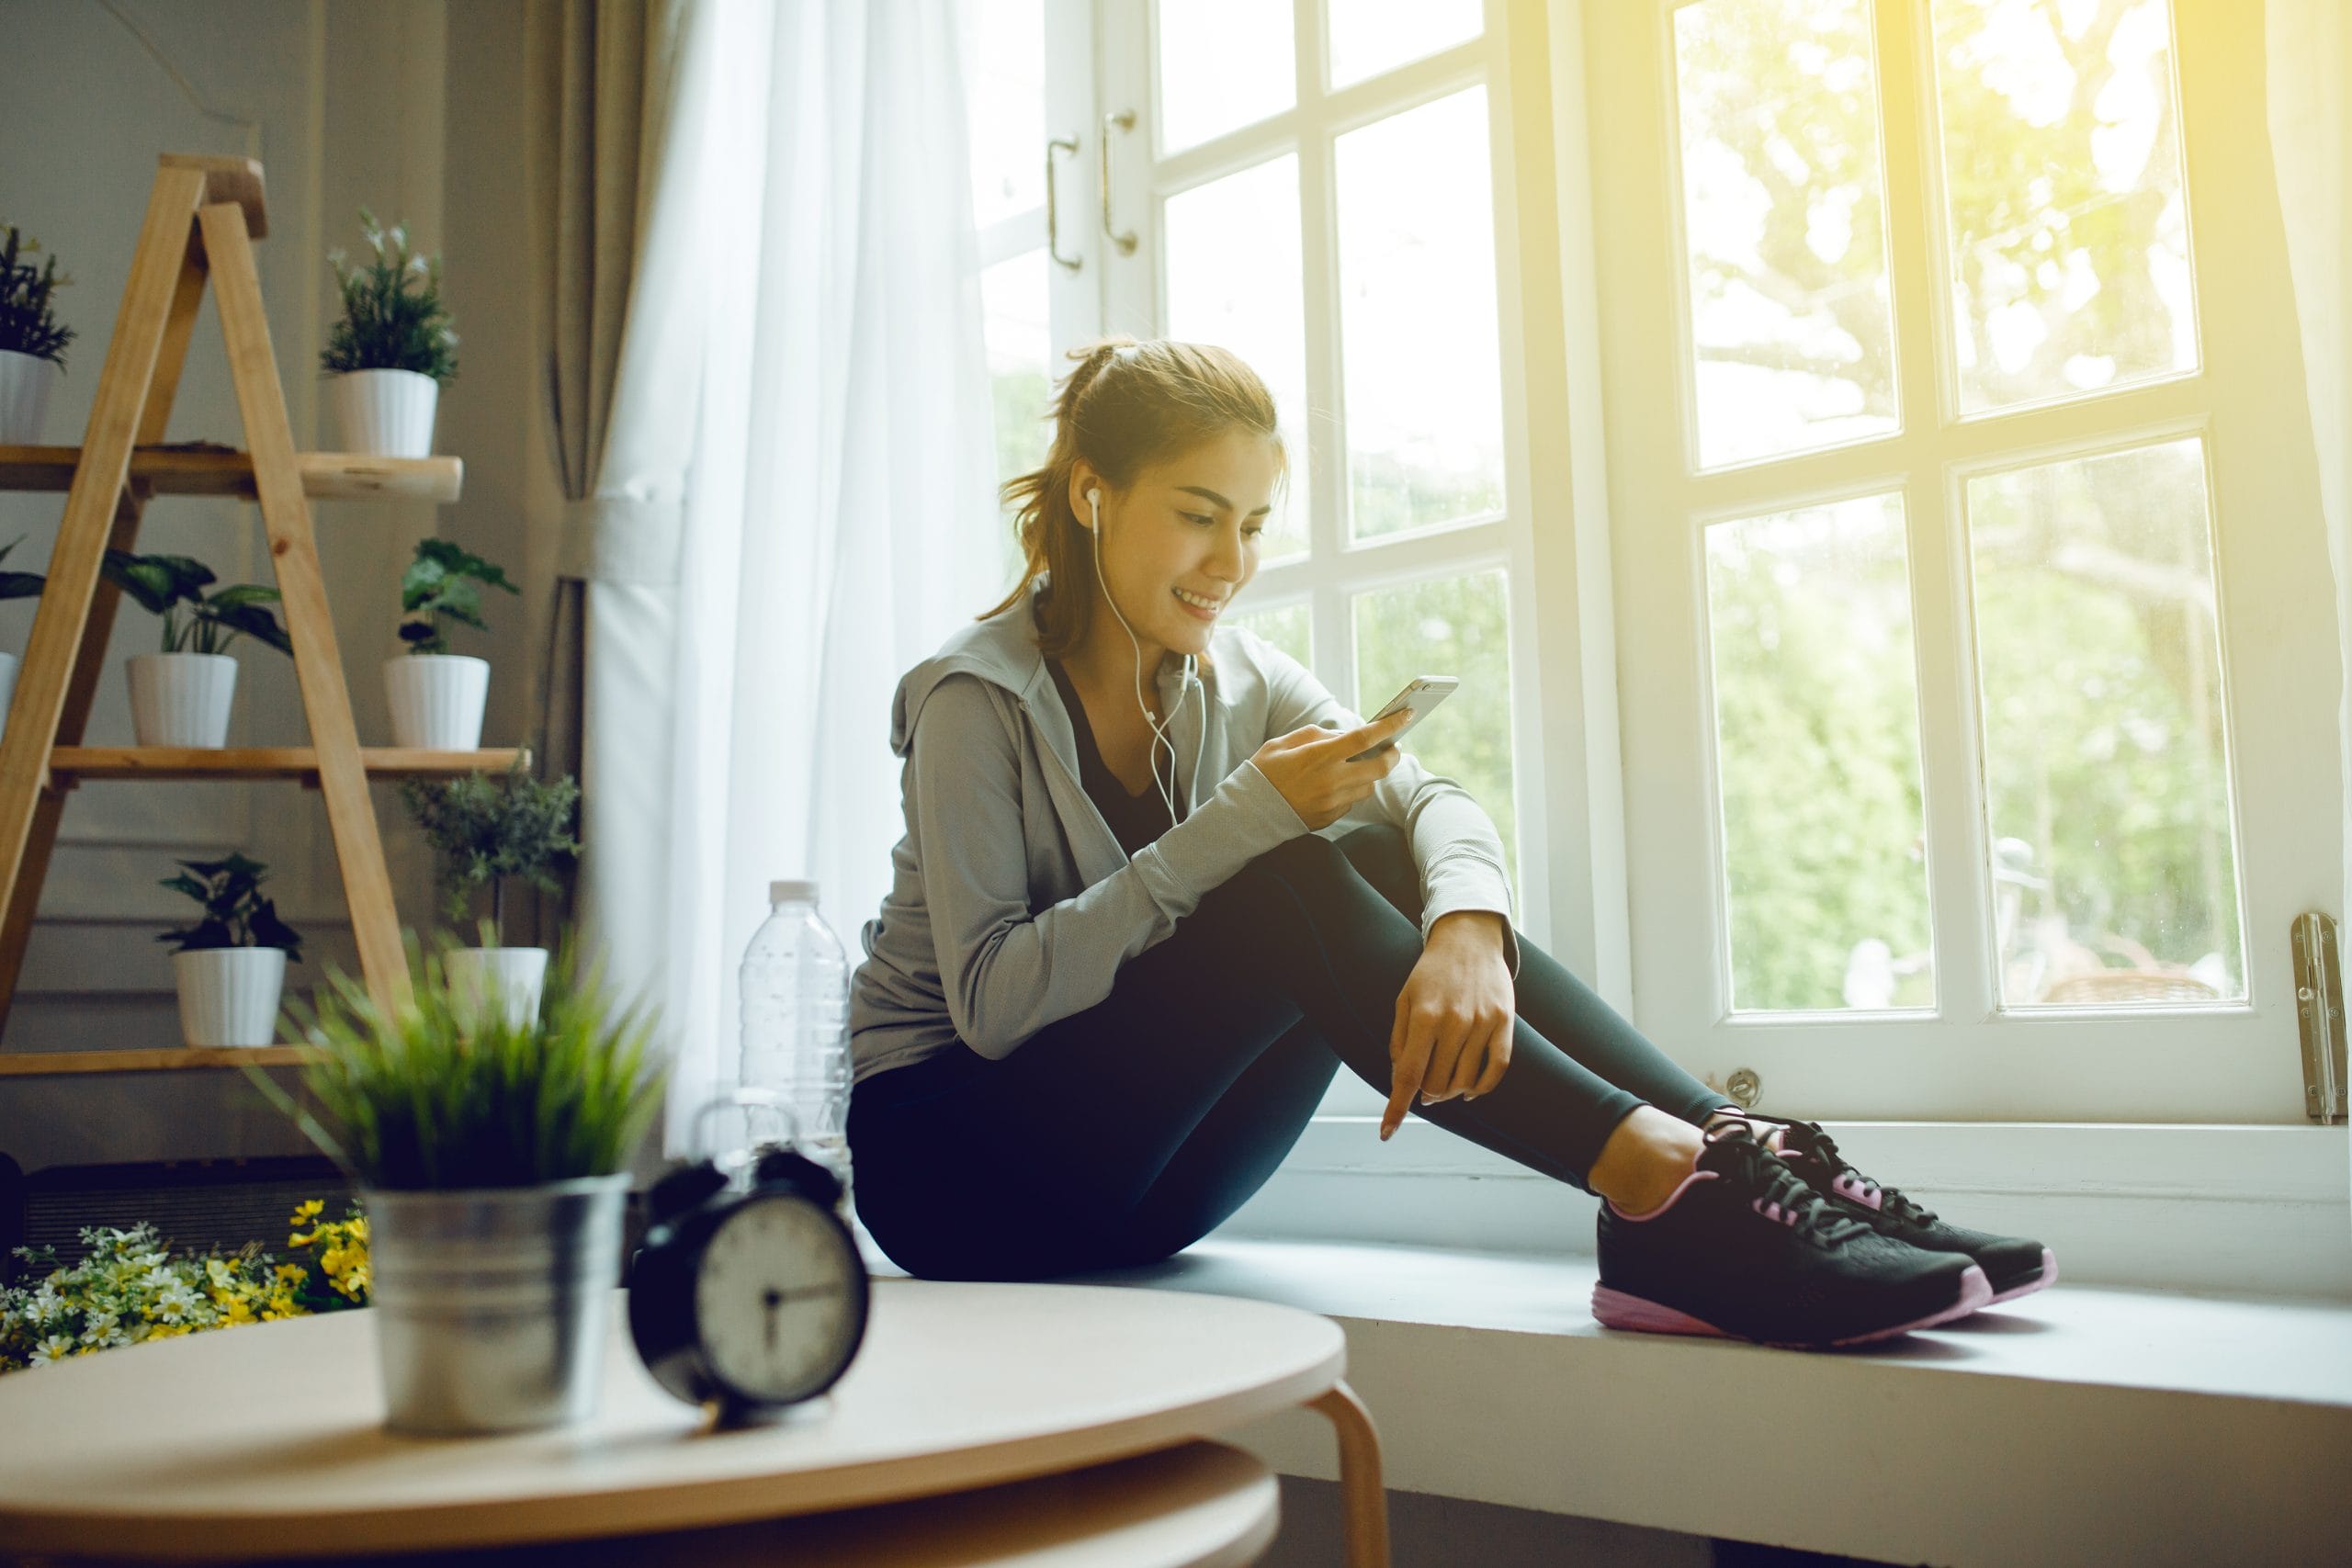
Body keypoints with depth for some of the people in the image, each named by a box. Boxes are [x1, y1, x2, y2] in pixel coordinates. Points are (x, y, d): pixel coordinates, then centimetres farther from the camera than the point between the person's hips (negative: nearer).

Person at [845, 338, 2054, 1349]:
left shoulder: (1236, 678, 3)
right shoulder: (978, 700, -15)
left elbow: (1432, 799, -10)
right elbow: (994, 999, -24)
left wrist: (1466, 927, -34)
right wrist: (1245, 815, -28)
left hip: (1142, 1179, 5)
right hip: (950, 1155, -5)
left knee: (1385, 865, -18)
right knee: (1291, 891, -28)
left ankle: (1742, 1158, -28)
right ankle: (1661, 1187, -38)